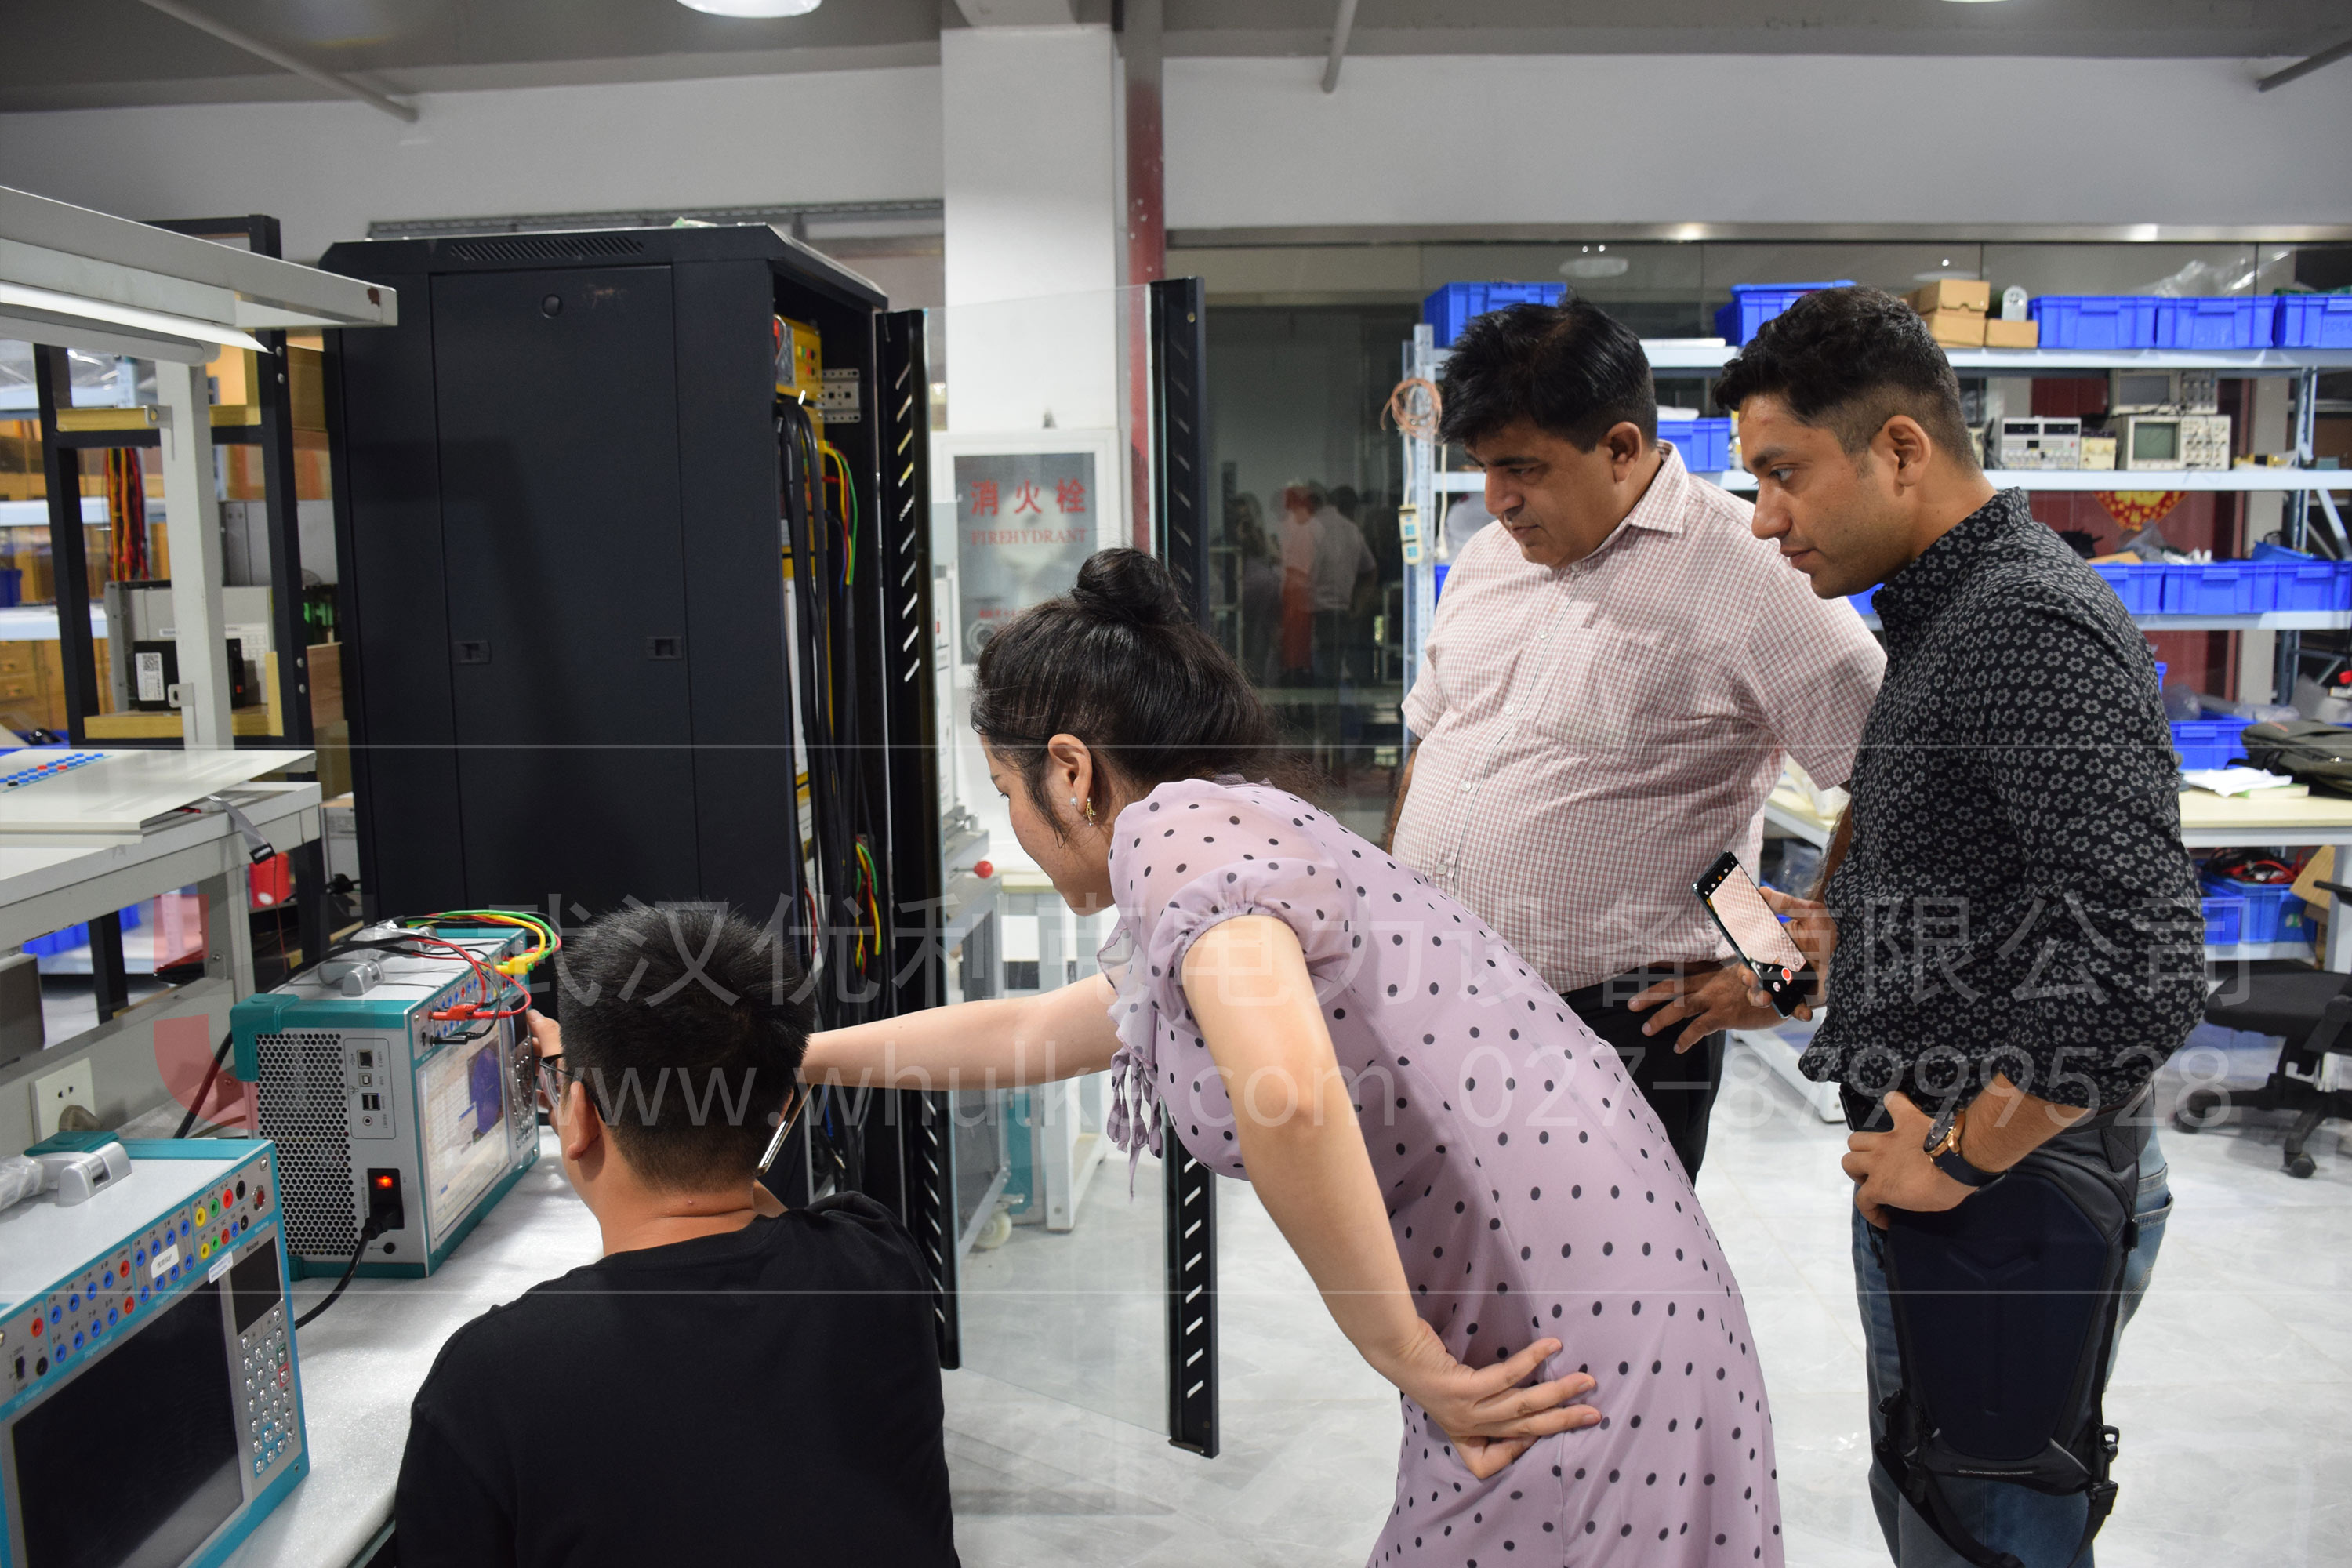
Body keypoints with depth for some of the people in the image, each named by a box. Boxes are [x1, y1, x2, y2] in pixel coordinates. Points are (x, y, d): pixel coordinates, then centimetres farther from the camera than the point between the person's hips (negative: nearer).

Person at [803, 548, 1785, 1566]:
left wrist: (1413, 1361, -19)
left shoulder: (1172, 825, -13)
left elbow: (1288, 1092, -32)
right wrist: (810, 1057, 40)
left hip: (1566, 1380, -9)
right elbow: (1034, 1030, 30)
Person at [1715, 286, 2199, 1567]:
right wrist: (1856, 939, 13)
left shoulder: (2033, 626, -21)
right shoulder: (1955, 612, 12)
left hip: (2002, 1195, -10)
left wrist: (1962, 1161, -21)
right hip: (1938, 1164, 10)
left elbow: (2144, 965, -30)